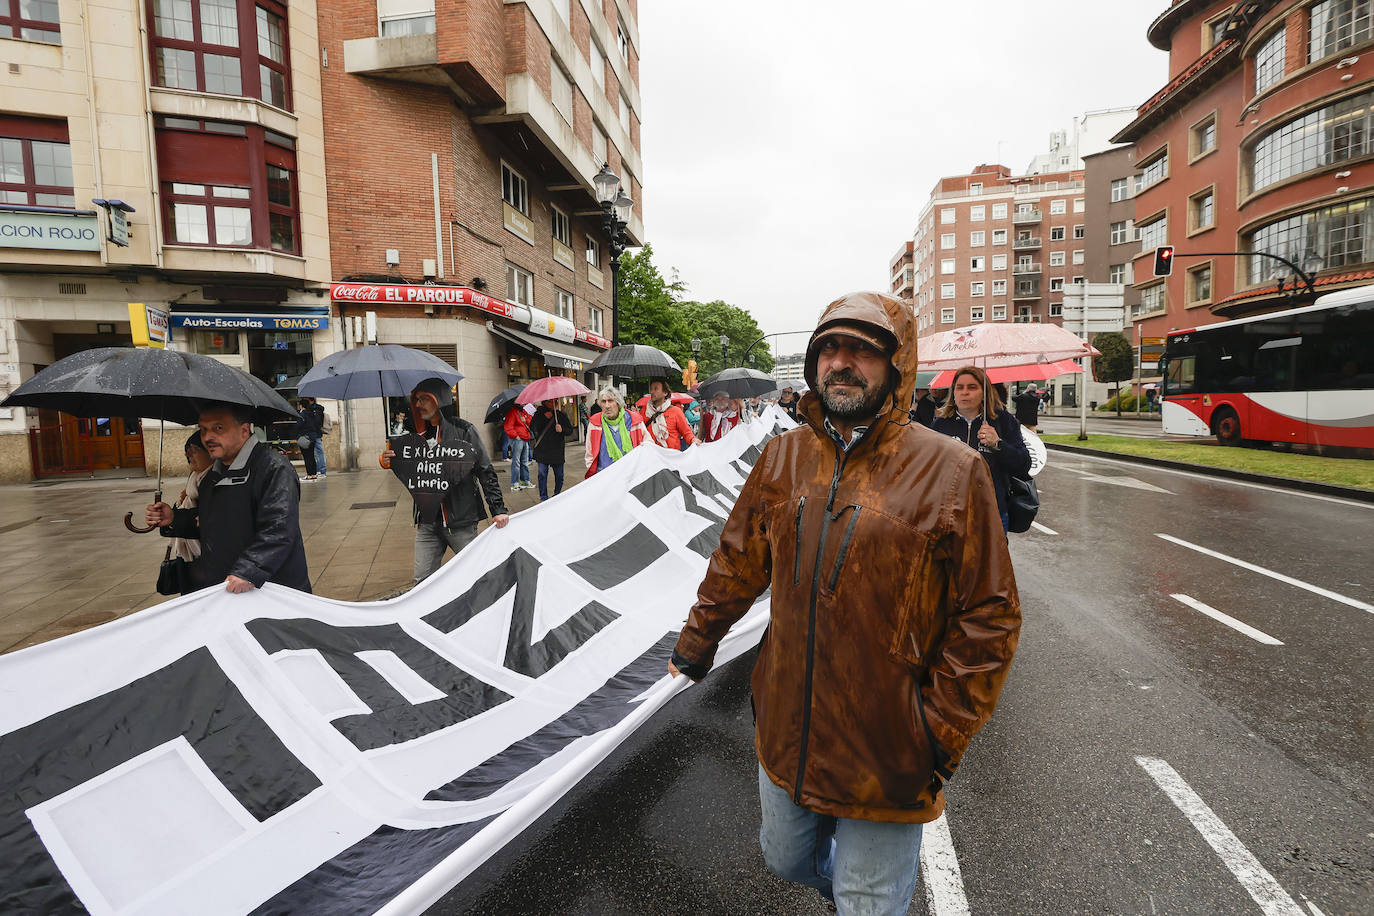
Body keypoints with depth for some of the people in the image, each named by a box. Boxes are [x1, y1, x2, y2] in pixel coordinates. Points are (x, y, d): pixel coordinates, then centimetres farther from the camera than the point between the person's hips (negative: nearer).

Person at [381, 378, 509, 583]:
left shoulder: (465, 431, -6)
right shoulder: (418, 435, 9)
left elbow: (486, 472, -7)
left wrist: (498, 509, -14)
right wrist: (388, 463, -3)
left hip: (461, 522, -4)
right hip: (427, 523, 5)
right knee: (422, 581, 7)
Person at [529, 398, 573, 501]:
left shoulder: (561, 415, 6)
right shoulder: (538, 414, 5)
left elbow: (570, 429, 7)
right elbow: (532, 428, -8)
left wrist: (562, 429, -15)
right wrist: (544, 418, -16)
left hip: (558, 451, 1)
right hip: (542, 450, -1)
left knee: (559, 475, 6)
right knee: (542, 474, -2)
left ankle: (557, 495, 25)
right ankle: (543, 497, 8)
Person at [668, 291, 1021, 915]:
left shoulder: (952, 473, -13)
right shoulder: (784, 455, -1)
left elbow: (988, 618, -10)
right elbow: (737, 563, 9)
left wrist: (940, 738, -11)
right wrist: (695, 645, 17)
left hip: (887, 760, -4)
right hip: (785, 735, 5)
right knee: (786, 861, 27)